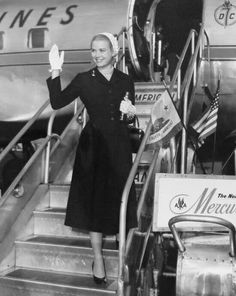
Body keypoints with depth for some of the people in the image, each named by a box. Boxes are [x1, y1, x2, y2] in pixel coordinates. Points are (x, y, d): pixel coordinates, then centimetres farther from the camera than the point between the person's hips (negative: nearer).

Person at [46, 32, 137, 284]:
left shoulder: (125, 81, 6)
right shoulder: (84, 80, -3)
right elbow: (57, 102, -11)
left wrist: (130, 113, -8)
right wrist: (55, 72, -17)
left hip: (119, 145, 3)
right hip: (93, 144, -2)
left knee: (119, 195, 10)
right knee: (94, 198, 0)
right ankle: (98, 258, 11)